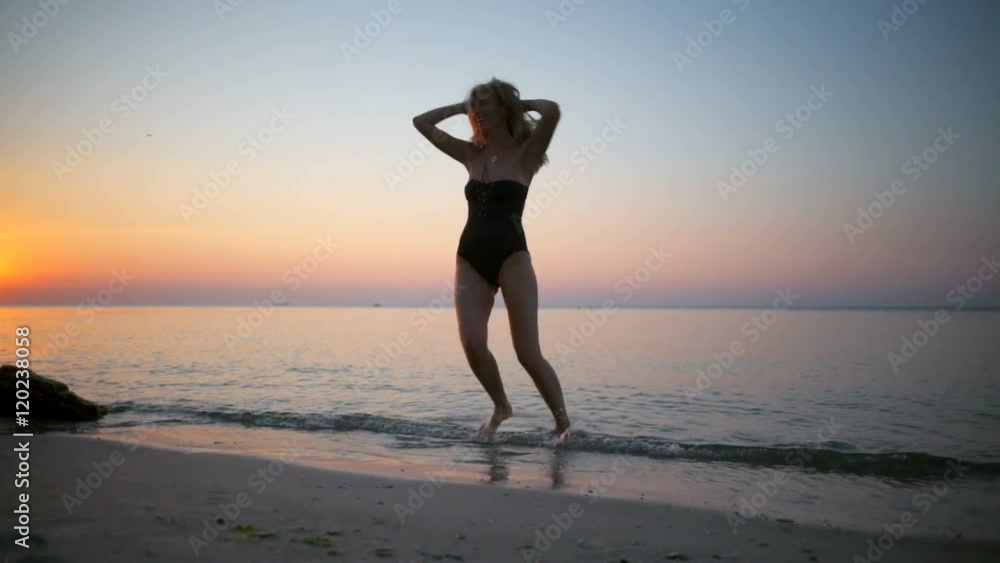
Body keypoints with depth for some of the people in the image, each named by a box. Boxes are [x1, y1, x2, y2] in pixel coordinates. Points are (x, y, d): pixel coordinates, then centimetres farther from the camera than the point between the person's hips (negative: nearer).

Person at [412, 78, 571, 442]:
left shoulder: (525, 153, 2)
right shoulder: (472, 155, 15)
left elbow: (552, 111, -17)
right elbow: (422, 123, 21)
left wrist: (519, 102, 1)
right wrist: (461, 106, 18)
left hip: (511, 255, -4)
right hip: (470, 257, 4)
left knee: (527, 352, -8)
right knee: (472, 344, -12)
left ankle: (563, 421, 9)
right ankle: (501, 407, 14)